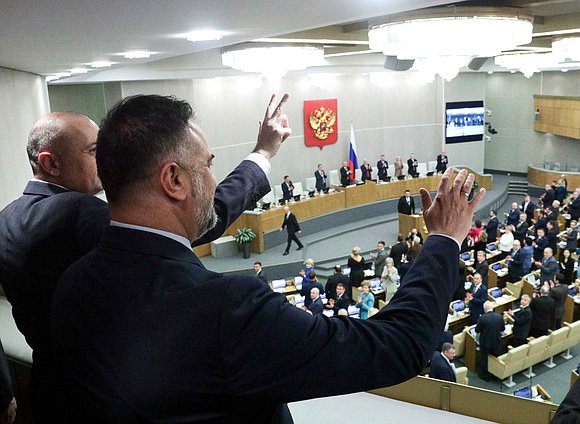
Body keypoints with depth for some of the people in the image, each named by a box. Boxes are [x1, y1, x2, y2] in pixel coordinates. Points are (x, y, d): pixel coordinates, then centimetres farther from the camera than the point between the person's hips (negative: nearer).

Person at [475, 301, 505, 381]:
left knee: (484, 360, 16)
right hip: (497, 343, 3)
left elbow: (477, 330, -13)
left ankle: (485, 376, 29)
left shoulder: (482, 318, -24)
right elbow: (503, 328, 2)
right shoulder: (499, 316, -13)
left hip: (485, 343, -3)